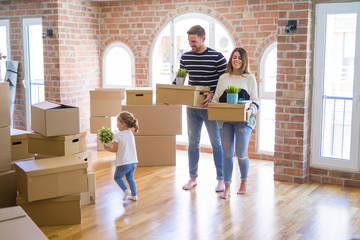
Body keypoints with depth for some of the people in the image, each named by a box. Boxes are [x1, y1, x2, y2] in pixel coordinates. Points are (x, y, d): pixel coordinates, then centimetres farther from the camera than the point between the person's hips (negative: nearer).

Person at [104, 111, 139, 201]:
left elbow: (115, 149, -8)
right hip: (133, 162, 6)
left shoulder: (117, 135, -13)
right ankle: (134, 195, 18)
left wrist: (107, 148, 7)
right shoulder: (131, 134, 9)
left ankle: (126, 190, -1)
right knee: (130, 178, 20)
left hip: (123, 163, -6)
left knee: (117, 177, 15)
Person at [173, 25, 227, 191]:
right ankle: (193, 178, 22)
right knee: (193, 143, 10)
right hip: (192, 107, 4)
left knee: (216, 143, 5)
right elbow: (178, 79, 14)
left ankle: (221, 179, 16)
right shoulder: (185, 57, 6)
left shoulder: (217, 57, -8)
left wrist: (212, 94, -22)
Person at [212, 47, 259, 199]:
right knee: (227, 154, 1)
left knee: (241, 154, -5)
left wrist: (250, 111, -17)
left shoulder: (250, 78, 7)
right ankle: (227, 188, 10)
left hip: (243, 120, -2)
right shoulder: (223, 78, 13)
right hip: (225, 120, 2)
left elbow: (255, 101, 4)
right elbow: (216, 98, 14)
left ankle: (244, 183, 20)